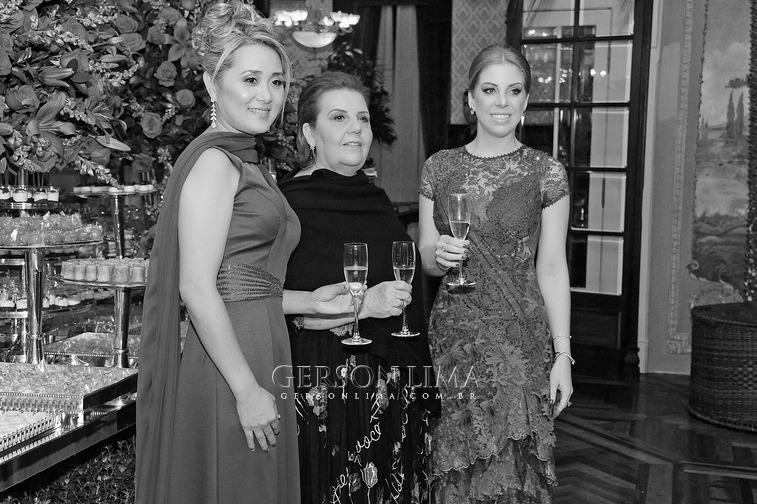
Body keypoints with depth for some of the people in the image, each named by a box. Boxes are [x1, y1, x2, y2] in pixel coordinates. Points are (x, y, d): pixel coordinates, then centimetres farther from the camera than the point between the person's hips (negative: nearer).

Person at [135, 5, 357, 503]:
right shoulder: (213, 160, -12)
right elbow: (197, 289, -19)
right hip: (225, 375, -9)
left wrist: (310, 301, 10)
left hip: (259, 358, 9)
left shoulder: (248, 163, 17)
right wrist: (248, 391, -19)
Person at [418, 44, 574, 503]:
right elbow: (426, 257, 11)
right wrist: (439, 254, -13)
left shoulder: (547, 172, -1)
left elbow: (553, 268, -1)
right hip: (454, 333, 2)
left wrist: (563, 356, -4)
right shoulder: (438, 168, 4)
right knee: (460, 463, 6)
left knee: (514, 459, 1)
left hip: (521, 337, -2)